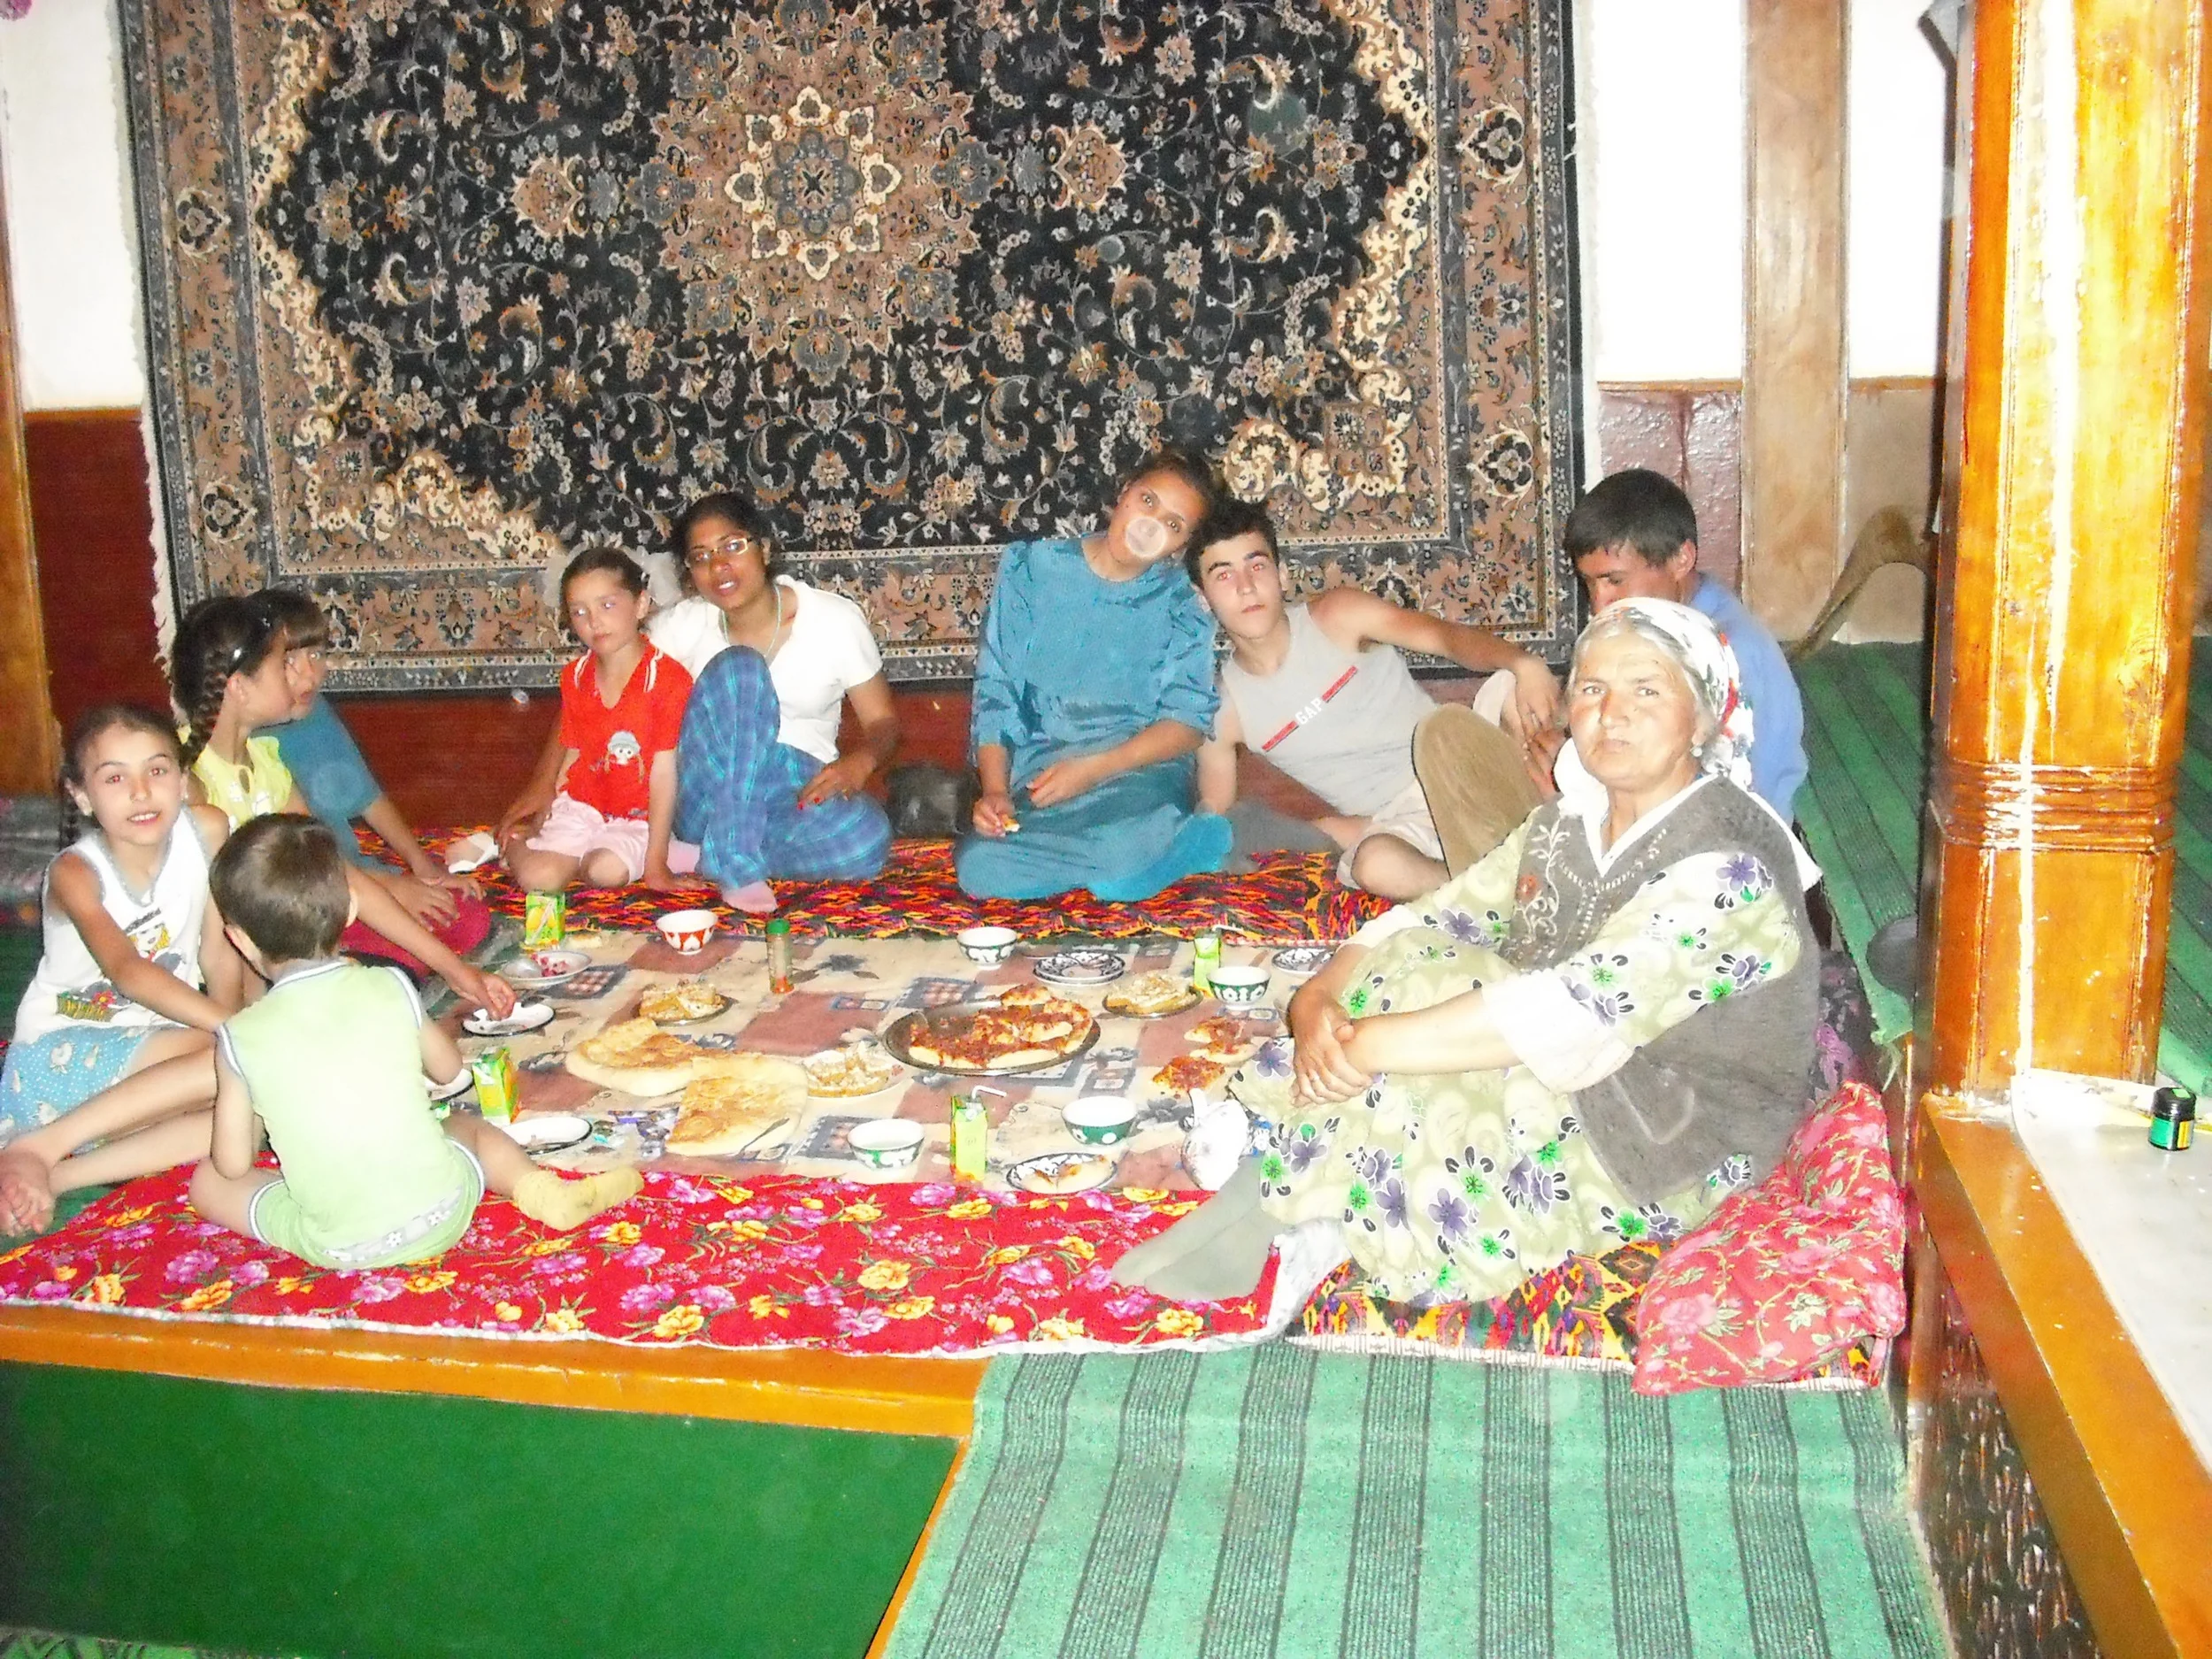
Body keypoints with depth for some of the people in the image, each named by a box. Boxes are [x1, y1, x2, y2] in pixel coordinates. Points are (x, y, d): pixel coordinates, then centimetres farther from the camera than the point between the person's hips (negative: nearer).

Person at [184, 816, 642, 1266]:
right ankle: (540, 1189, 4)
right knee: (468, 1126, 33)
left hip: (339, 1247, -2)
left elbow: (233, 1164, 0)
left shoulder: (242, 1039, -7)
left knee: (207, 1181, 18)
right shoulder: (390, 987, -2)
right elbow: (450, 1071, 15)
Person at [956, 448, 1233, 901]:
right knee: (979, 868, -29)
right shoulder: (1032, 568, 8)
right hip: (1034, 772, 3)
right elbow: (995, 690, 6)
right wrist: (994, 790, -9)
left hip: (1138, 767, -3)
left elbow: (1190, 722, -4)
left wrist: (1094, 769, -18)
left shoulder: (1182, 606, 6)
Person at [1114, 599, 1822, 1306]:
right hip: (1562, 1080, 7)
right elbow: (1431, 920, 0)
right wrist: (1317, 997, -21)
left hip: (1668, 1146, -7)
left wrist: (1365, 1043, -30)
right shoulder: (1568, 822, 3)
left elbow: (1563, 1014, -33)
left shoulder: (1726, 870, -24)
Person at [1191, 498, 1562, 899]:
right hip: (1397, 824, -1)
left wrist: (1523, 663, -34)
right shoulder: (1223, 711, 0)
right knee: (1376, 863, -39)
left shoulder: (1338, 617, -2)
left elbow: (1447, 635, -11)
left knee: (1511, 685, -29)